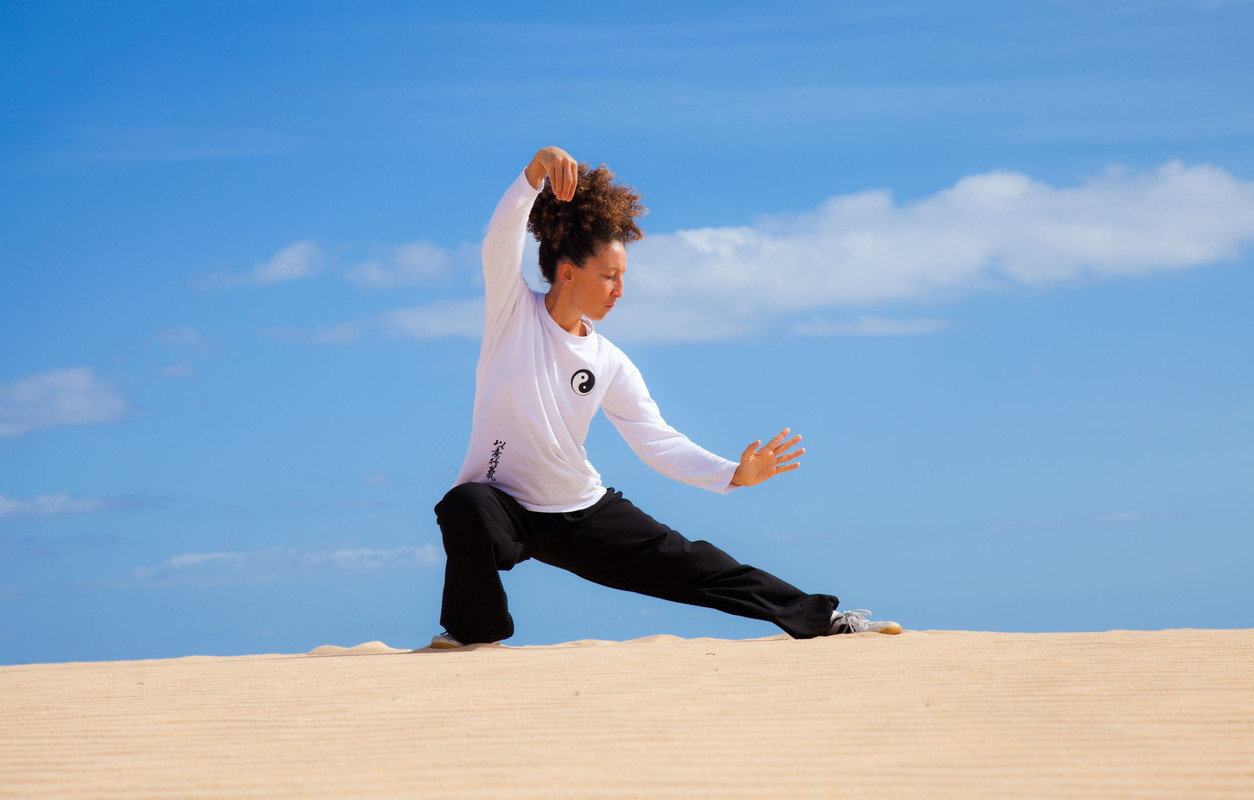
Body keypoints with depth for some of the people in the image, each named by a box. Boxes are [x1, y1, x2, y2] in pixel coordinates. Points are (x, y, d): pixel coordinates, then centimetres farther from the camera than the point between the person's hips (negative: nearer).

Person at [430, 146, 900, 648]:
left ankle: (820, 618, 13)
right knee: (466, 507, -39)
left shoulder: (610, 365, 2)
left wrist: (733, 474, -13)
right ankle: (474, 627, -13)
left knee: (687, 563, 0)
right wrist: (537, 170, -43)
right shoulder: (514, 314, -9)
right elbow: (502, 238, -25)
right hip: (503, 504, -4)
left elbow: (658, 442, 1)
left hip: (582, 512, 4)